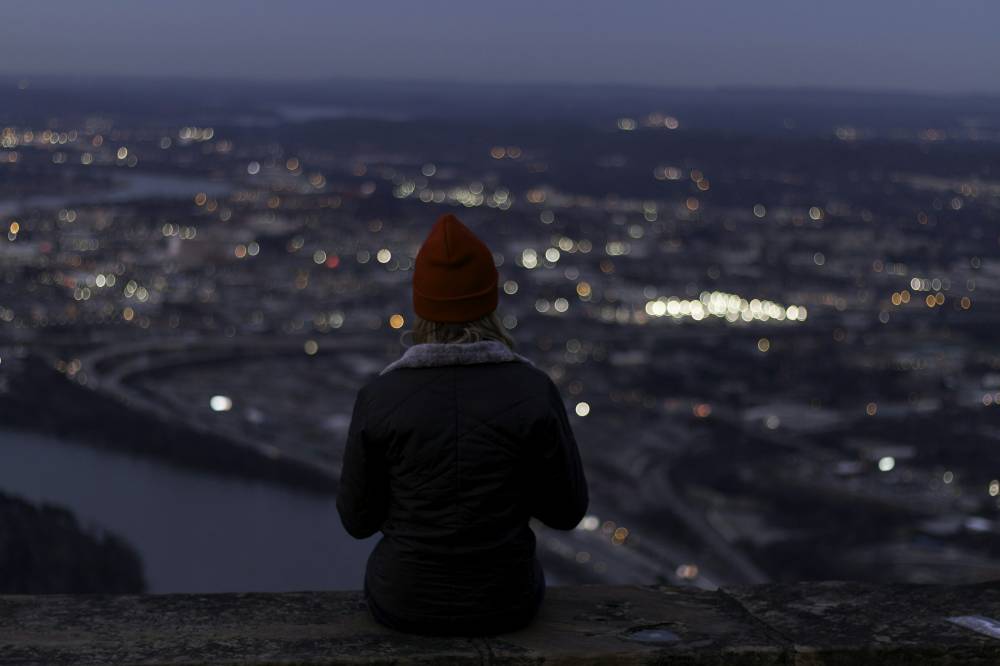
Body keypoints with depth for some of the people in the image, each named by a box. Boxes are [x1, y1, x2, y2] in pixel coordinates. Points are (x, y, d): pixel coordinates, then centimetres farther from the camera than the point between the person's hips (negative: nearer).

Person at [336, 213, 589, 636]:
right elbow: (566, 509, -8)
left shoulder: (378, 398, -17)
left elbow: (358, 517, -6)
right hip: (501, 599, 0)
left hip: (405, 600, 0)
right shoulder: (535, 391, -18)